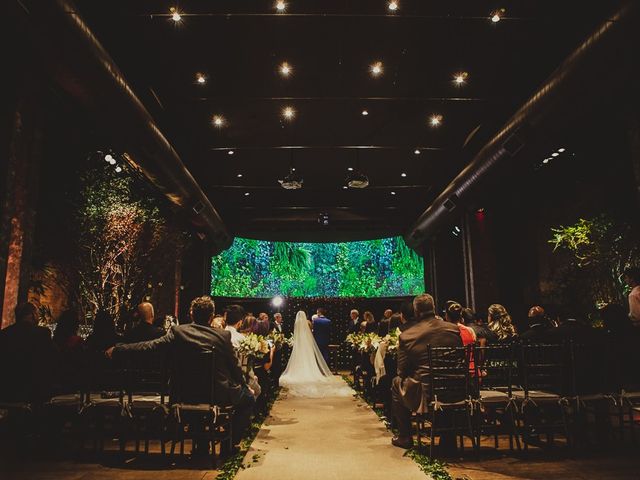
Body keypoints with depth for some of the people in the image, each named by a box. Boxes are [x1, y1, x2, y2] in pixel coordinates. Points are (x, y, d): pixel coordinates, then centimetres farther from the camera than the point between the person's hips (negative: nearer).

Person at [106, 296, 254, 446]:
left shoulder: (177, 332, -9)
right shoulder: (224, 336, -11)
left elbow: (149, 346, -6)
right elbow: (234, 367, -3)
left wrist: (116, 350, 8)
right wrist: (245, 385, 15)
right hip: (220, 394, -3)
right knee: (248, 397, 22)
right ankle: (230, 442, 21)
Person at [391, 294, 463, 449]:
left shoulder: (406, 336, -10)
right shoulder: (454, 329, -1)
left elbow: (402, 371, -2)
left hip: (421, 395, -3)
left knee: (396, 383, 25)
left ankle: (404, 437, 28)